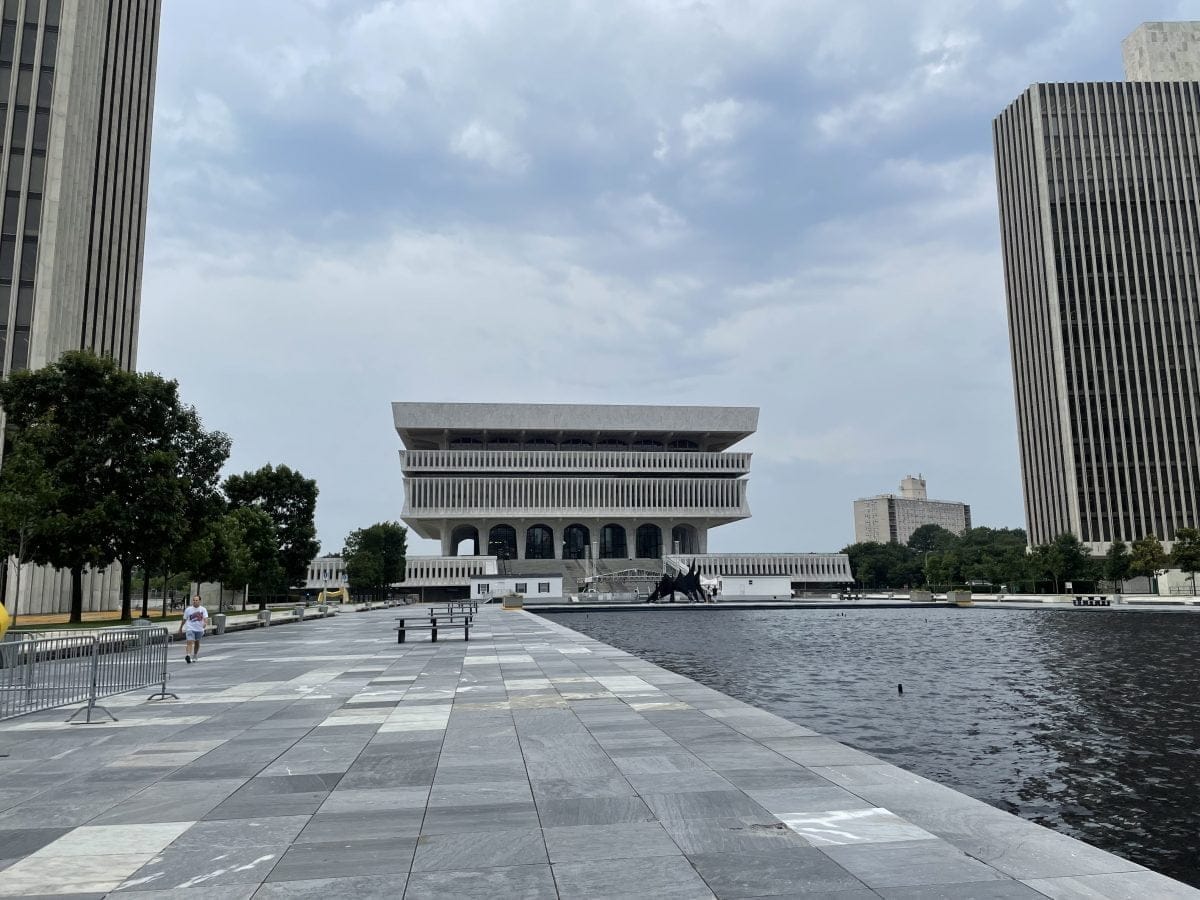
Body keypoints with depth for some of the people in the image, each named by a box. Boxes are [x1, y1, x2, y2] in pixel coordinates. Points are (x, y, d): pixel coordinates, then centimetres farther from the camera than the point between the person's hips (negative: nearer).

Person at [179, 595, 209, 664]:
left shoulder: (203, 609, -2)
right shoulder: (188, 609, 0)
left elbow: (206, 618, -15)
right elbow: (184, 619, 10)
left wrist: (205, 623, -36)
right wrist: (180, 628, 15)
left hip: (199, 629, 2)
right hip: (190, 629, -2)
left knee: (197, 643, 17)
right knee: (190, 642, -19)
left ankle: (195, 655, 36)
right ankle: (188, 656, -31)